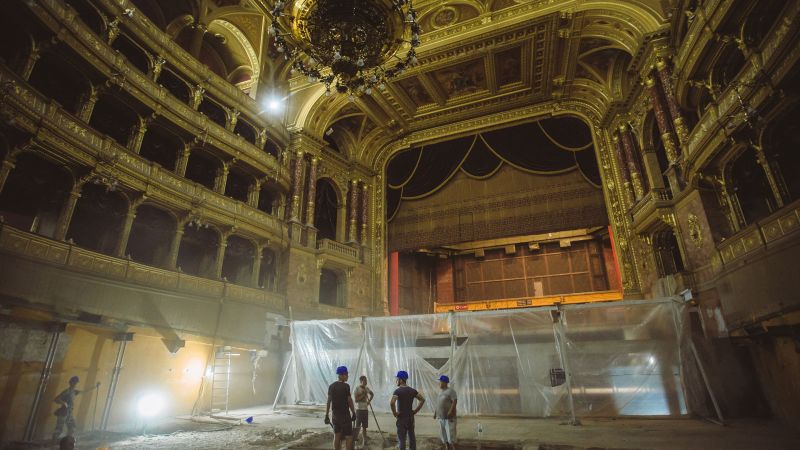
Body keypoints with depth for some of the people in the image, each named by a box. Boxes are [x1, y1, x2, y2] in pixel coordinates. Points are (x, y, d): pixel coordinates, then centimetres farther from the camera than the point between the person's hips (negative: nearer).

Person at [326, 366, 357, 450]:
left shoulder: (331, 386, 3)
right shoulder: (346, 386, -14)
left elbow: (329, 401, 4)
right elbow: (349, 401, -12)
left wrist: (326, 415, 7)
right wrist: (354, 413, -1)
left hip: (335, 414, 6)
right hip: (345, 415, -6)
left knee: (337, 436, 13)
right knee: (349, 437, 1)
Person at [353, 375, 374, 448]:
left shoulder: (367, 389, 6)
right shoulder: (357, 389, -10)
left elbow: (372, 394, 25)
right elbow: (356, 400, -15)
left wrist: (369, 400, 9)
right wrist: (363, 395, -17)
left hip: (366, 409, 5)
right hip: (359, 409, -5)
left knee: (364, 426, 11)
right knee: (358, 426, -8)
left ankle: (364, 440, 20)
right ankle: (354, 439, 5)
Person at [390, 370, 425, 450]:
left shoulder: (397, 391, -15)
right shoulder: (412, 390, 3)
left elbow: (392, 403, -29)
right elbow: (422, 399, 5)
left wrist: (394, 413, -15)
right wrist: (416, 411, 6)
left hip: (401, 418, -5)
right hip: (410, 417, 5)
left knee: (401, 439, 3)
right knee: (412, 438, 14)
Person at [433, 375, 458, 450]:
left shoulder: (450, 391, -12)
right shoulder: (441, 392, 13)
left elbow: (455, 401, -19)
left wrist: (450, 411, -28)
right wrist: (435, 413, 11)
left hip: (449, 417, -8)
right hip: (441, 417, 8)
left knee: (450, 434, -8)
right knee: (443, 434, 9)